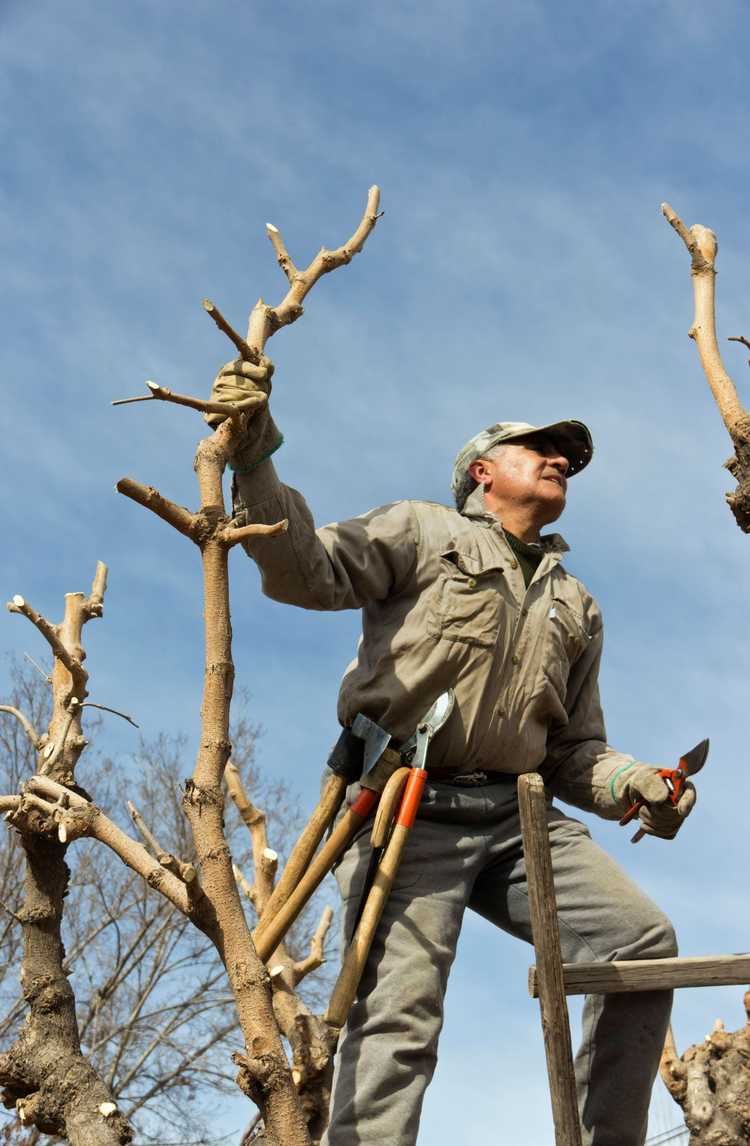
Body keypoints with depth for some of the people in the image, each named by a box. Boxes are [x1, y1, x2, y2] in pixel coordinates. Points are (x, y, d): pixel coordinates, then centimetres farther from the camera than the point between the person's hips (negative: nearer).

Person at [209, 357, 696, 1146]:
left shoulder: (575, 607, 26)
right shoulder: (424, 532, 9)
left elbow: (574, 750, 24)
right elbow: (306, 571, -8)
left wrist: (632, 785, 1)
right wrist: (255, 460, -23)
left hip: (515, 815, 6)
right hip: (410, 811, -5)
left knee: (644, 940, -11)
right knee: (399, 1013, -18)